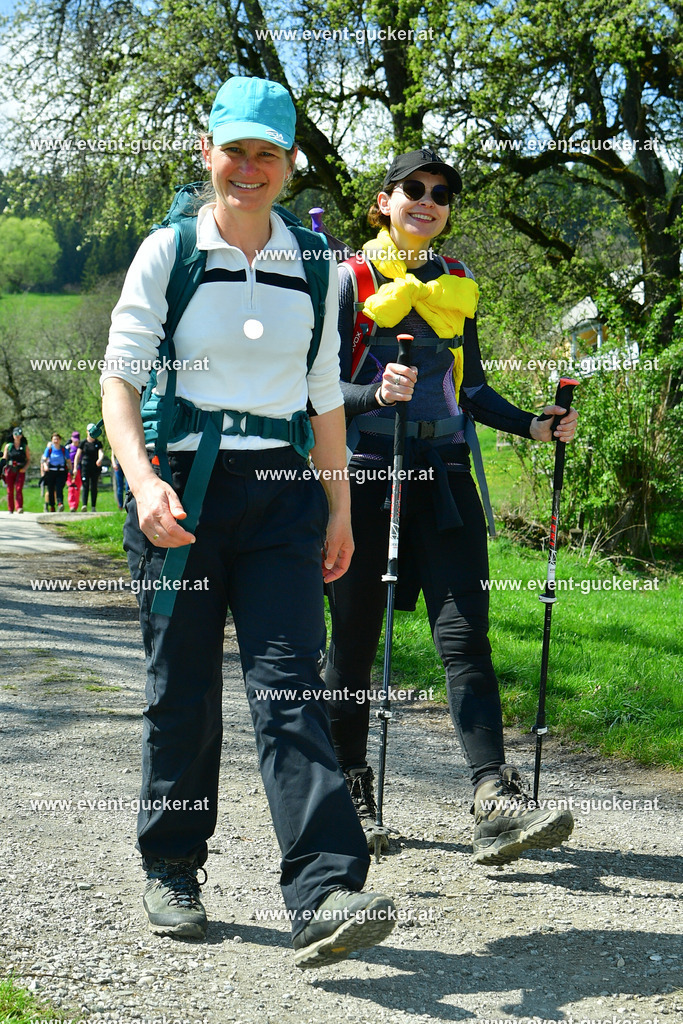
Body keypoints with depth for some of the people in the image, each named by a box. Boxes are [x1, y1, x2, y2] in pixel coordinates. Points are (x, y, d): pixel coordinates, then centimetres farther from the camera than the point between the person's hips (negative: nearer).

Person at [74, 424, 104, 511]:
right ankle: (84, 505, -23)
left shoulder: (98, 443, 6)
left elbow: (101, 452, -10)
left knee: (94, 487, 4)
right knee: (85, 485, -12)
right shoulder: (83, 443, 4)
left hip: (95, 467, 1)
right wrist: (75, 467, -1)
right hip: (85, 467, -1)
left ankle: (93, 507, 9)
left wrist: (100, 459, -33)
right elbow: (78, 455, 5)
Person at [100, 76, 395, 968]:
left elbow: (325, 395, 15)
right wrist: (143, 482, -19)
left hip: (280, 493, 2)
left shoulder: (311, 266, 10)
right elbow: (120, 378, -3)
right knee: (182, 689, 5)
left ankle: (324, 895, -15)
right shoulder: (168, 252, 1)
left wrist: (339, 510, 13)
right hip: (180, 488, -1)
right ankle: (170, 871, 23)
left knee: (290, 685, -9)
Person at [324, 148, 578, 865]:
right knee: (355, 637, 4)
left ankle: (496, 804, -15)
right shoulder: (352, 279, 2)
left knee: (464, 632, -8)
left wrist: (534, 426, 8)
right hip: (365, 470, -3)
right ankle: (351, 795, 19)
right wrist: (378, 392, -22)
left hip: (442, 472, 3)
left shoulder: (458, 286, 16)